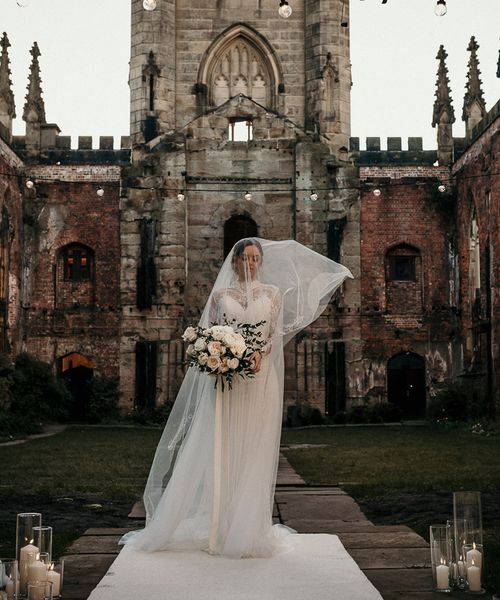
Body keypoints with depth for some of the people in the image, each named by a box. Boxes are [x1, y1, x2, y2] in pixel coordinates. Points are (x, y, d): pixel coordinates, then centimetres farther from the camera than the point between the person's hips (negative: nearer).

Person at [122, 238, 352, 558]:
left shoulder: (272, 292, 11)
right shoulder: (221, 294, 12)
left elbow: (277, 334, 4)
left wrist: (260, 353, -15)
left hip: (260, 378, 0)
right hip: (225, 378, 1)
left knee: (254, 451, -1)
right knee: (222, 449, -1)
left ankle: (249, 528, 4)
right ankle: (220, 525, 4)